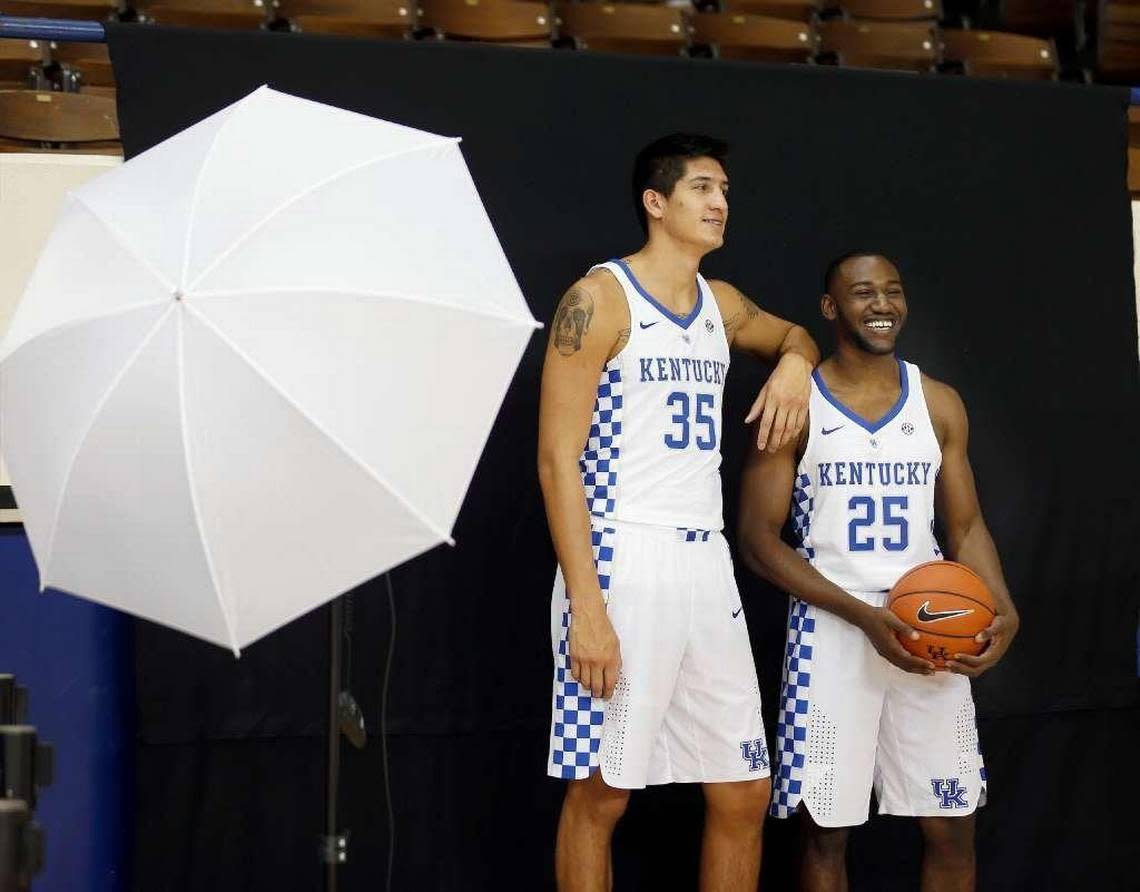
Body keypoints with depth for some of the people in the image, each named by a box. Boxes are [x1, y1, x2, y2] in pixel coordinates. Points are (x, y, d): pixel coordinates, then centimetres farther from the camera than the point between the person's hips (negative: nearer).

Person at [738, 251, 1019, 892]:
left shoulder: (939, 404, 9)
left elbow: (966, 525, 13)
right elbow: (759, 540, -6)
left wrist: (1002, 610, -8)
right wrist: (865, 616, -17)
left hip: (930, 633, 3)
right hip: (832, 631, -3)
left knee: (953, 827, 4)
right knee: (826, 828, 1)